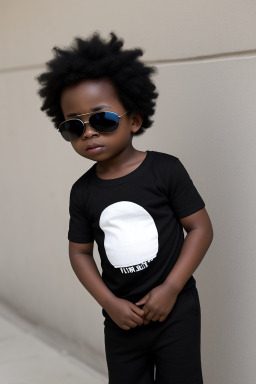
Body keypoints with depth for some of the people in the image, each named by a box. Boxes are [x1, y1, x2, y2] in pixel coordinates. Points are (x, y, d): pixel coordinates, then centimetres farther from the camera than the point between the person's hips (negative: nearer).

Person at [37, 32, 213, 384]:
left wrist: (170, 289, -13)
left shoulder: (165, 170, -11)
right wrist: (110, 303, -6)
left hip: (176, 310, -3)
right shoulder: (83, 192, -1)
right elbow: (80, 252, 6)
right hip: (121, 319, 3)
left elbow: (201, 228, -9)